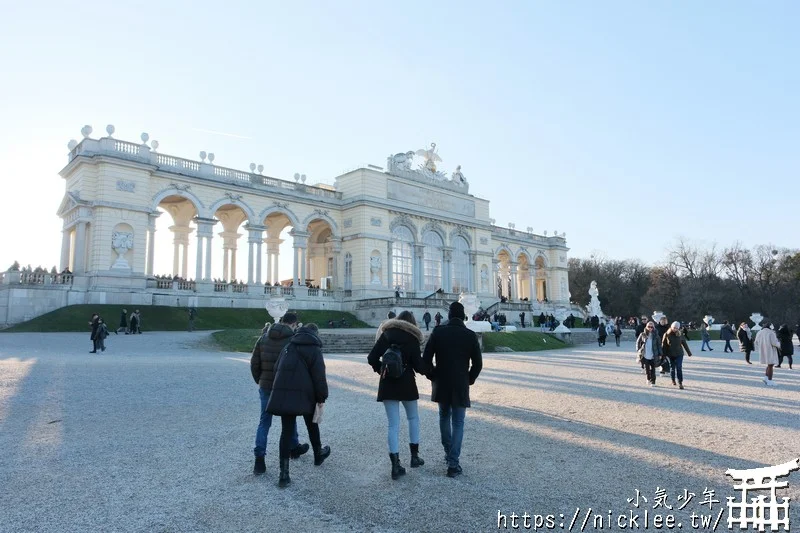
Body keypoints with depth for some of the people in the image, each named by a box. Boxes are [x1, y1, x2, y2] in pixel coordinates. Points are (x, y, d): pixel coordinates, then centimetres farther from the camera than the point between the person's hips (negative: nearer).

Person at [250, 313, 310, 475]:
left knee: (264, 421, 8)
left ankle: (259, 459, 0)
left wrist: (259, 381, 15)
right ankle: (294, 448, 35)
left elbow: (254, 363, 4)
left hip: (266, 386, 3)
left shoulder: (264, 337, 3)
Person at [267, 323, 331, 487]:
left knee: (286, 431, 5)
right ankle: (318, 454, 42)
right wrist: (321, 397, -1)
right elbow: (319, 376, -8)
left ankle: (284, 474, 1)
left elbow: (278, 370, 16)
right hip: (304, 394, -4)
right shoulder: (314, 349, -2)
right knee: (312, 425, 20)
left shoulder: (288, 347, 16)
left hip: (283, 394, 4)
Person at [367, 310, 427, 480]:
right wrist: (425, 367, 17)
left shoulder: (386, 334, 2)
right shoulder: (412, 339, -3)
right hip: (406, 383, -1)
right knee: (413, 418, 21)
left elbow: (371, 358, -4)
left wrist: (381, 370, 11)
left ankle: (396, 465, 1)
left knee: (393, 424, 4)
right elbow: (418, 366, -4)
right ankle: (414, 456, 24)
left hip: (387, 384, 1)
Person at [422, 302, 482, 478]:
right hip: (461, 386, -1)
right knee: (458, 423, 5)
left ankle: (448, 452, 32)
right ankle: (453, 464, 1)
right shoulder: (470, 335, -5)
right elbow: (477, 364, -4)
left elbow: (426, 359, -7)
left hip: (441, 384, 2)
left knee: (444, 417, 23)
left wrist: (433, 377, 7)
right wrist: (469, 380, 10)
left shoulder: (438, 332, -4)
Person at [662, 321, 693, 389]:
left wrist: (689, 352, 14)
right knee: (672, 368, 12)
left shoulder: (680, 335, -1)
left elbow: (685, 344, 10)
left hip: (679, 354, 0)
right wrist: (663, 354, -4)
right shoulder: (667, 335, -5)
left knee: (679, 368, -8)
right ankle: (673, 380, 31)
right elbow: (663, 345, -2)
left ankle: (680, 383, -7)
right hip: (670, 354, 0)